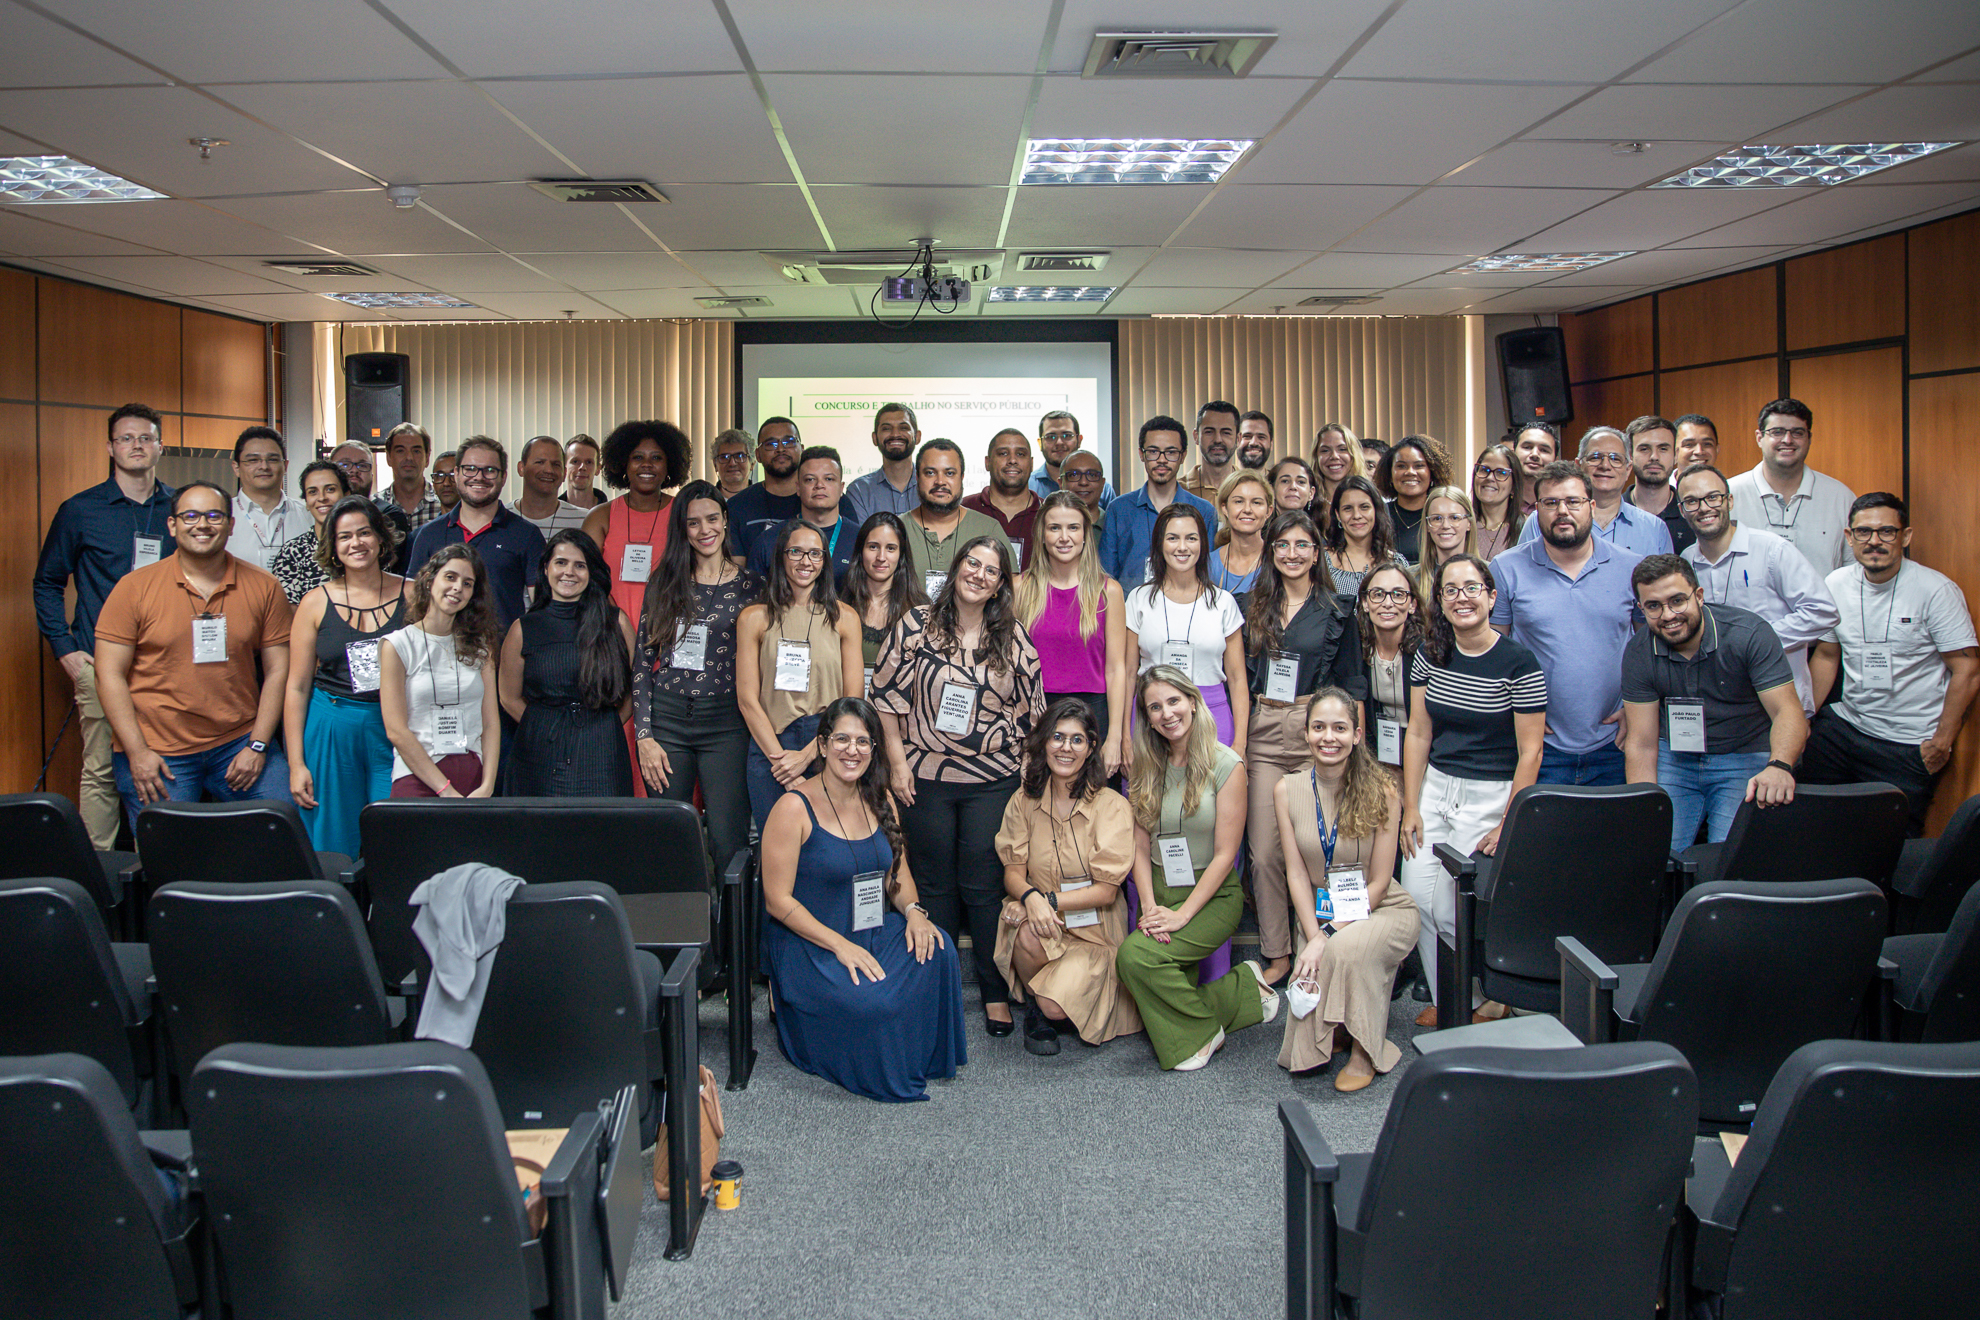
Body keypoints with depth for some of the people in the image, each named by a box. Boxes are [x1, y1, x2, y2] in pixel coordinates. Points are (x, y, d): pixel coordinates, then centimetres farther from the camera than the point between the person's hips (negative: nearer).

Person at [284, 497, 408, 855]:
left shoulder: (411, 595, 2)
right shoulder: (316, 603, 3)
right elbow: (297, 687, 4)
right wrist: (296, 764, -1)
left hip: (395, 733, 0)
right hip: (330, 732, 0)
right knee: (332, 851, 5)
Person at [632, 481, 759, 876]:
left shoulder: (749, 586, 5)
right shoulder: (664, 583, 9)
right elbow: (642, 663, 7)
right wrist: (644, 736, -1)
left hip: (725, 724, -2)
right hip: (666, 718, 2)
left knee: (729, 845, -7)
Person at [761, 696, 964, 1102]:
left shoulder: (879, 802, 9)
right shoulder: (795, 807, -10)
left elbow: (899, 875, 15)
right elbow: (777, 901, -12)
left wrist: (913, 911, -9)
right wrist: (839, 945, -21)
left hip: (875, 933, 6)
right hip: (808, 944, -6)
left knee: (935, 951, -24)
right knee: (868, 1002, -32)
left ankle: (922, 1055, -2)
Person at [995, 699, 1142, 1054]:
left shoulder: (1112, 806, -8)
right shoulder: (1024, 801, 2)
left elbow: (1107, 890, -10)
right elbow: (1013, 871, -1)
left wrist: (1051, 899, -22)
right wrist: (1031, 897, -24)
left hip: (1093, 932, -2)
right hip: (1042, 919, 2)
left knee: (1056, 1006, -28)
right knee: (1028, 934, -35)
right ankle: (1034, 1007, -3)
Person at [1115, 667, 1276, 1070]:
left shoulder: (1225, 765, -8)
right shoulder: (1145, 768, 6)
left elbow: (1224, 854, -10)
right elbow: (1140, 847, 5)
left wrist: (1182, 915, -17)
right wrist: (1150, 908, -11)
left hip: (1213, 894, -5)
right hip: (1159, 890, 5)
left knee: (1136, 954, -27)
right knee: (1128, 963, -22)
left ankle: (1201, 1030, -3)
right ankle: (1240, 993, 0)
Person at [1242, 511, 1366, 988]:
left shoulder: (1338, 611, 5)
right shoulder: (1255, 607, 13)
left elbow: (1351, 682, 5)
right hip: (1262, 732, 3)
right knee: (1264, 850, -1)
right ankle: (1276, 954, 9)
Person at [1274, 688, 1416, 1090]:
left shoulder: (1381, 793, -13)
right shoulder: (1287, 790, -5)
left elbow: (1377, 883, -11)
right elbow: (1297, 874, -4)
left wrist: (1328, 937, -20)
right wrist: (1314, 936, -17)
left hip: (1383, 910, -2)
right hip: (1321, 916, 2)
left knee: (1348, 949, -38)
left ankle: (1364, 1049, -15)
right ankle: (1332, 1033, 19)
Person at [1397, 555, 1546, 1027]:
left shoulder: (1518, 663, -10)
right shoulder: (1430, 655, 4)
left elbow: (1529, 752, -9)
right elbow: (1418, 734, 6)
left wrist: (1507, 826, -12)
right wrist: (1411, 808, 1)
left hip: (1490, 795, -5)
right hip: (1434, 787, 5)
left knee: (1456, 910, -7)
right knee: (1416, 895, -2)